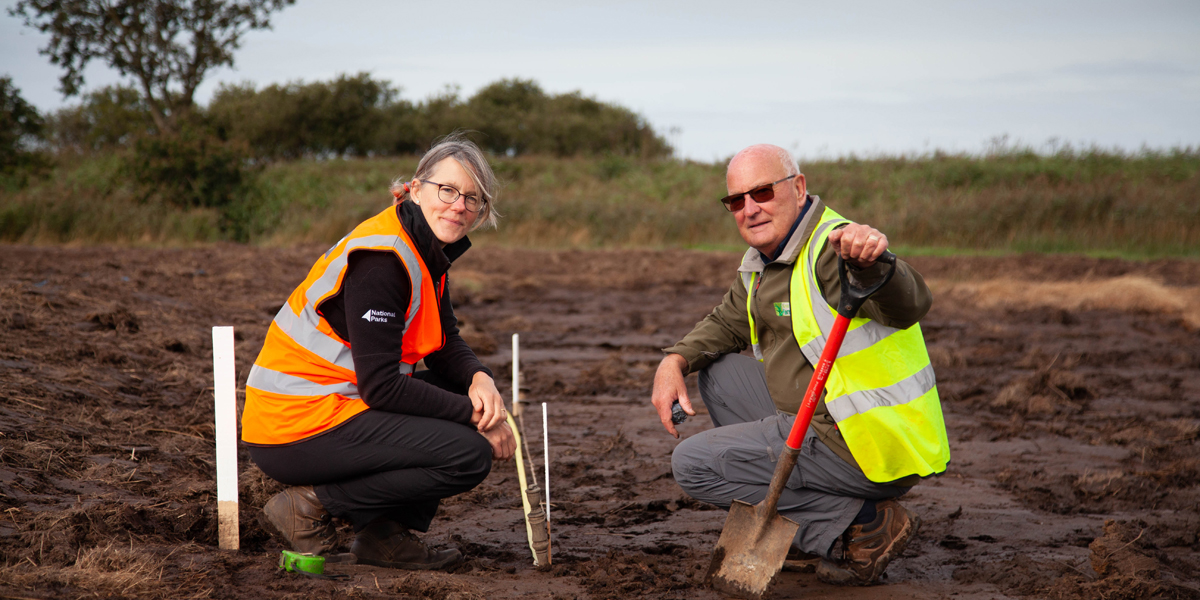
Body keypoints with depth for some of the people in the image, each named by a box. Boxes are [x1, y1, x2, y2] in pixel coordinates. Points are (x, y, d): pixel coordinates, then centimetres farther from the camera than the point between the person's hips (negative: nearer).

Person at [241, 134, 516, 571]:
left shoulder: (428, 252, 10)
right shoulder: (381, 260, -20)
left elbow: (447, 348, 14)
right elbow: (381, 387, -23)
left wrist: (480, 380, -8)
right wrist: (474, 414, -16)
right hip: (293, 429, -10)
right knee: (469, 455, -17)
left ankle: (384, 532, 6)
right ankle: (311, 506, -8)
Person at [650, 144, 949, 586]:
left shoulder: (832, 251, -19)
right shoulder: (763, 260, 11)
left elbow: (909, 304, -37)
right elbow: (727, 323, 26)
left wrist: (872, 262, -60)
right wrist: (675, 360, 5)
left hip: (872, 450, -9)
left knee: (693, 464, -8)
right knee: (719, 373, 19)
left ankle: (867, 522, -10)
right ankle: (797, 526, 15)